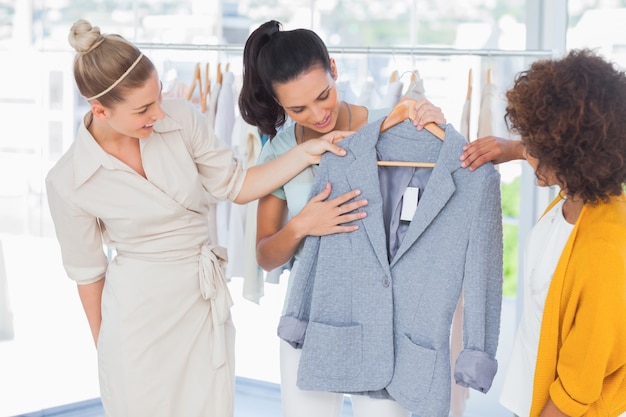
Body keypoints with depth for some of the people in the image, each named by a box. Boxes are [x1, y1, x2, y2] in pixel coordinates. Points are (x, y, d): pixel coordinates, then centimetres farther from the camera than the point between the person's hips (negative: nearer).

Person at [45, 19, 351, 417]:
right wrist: (103, 347, 10)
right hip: (139, 316, -3)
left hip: (207, 308, 3)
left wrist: (306, 152, -10)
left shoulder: (181, 118, -8)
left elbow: (237, 185, 2)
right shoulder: (68, 182, -13)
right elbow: (87, 270, -1)